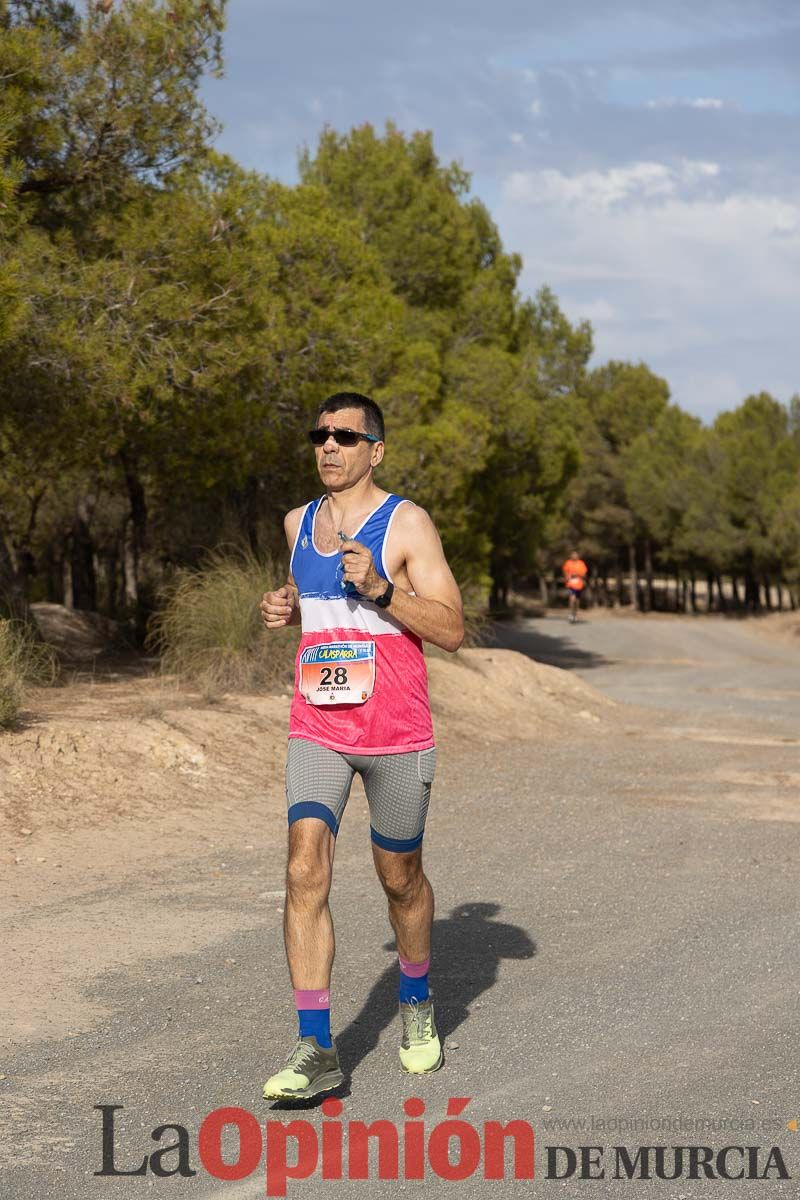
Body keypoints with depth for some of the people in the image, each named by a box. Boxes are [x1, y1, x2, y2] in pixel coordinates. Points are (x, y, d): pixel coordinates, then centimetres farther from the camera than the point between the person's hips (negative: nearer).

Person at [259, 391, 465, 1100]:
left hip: (396, 732, -3)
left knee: (400, 876, 12)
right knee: (305, 869, -13)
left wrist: (380, 588, -24)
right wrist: (283, 609, 5)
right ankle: (317, 1053, -12)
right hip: (316, 730, 3)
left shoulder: (407, 524, -7)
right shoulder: (300, 523, 9)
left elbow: (452, 630, -11)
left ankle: (417, 1002, 39)